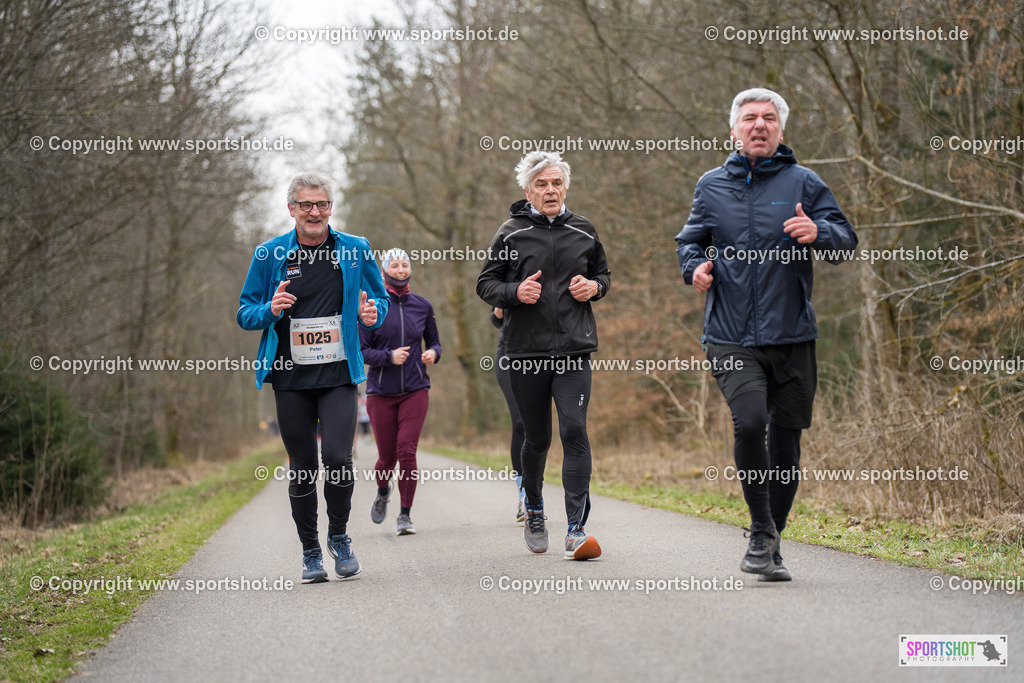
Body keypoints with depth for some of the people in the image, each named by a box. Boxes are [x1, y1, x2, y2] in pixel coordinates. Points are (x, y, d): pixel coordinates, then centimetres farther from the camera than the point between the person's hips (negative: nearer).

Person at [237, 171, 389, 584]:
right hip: (291, 378, 1)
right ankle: (310, 551, 20)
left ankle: (339, 535, 11)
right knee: (302, 468, 4)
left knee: (338, 458, -14)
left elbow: (380, 298, 15)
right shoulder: (269, 255, 3)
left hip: (339, 374, -1)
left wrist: (372, 314, -8)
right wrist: (271, 310, -14)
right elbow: (245, 312, 8)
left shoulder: (355, 250, 4)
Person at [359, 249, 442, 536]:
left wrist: (432, 354, -6)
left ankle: (405, 515, -4)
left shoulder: (422, 306, 6)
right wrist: (389, 357, -21)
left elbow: (434, 342, 17)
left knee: (407, 451, -13)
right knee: (387, 457, 3)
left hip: (415, 390, 1)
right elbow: (360, 350, -4)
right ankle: (383, 491, 38)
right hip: (381, 392, -1)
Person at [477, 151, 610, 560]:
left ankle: (577, 530, -15)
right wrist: (515, 292, -13)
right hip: (525, 350, 0)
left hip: (574, 349, 1)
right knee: (537, 438, 9)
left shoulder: (583, 231, 9)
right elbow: (485, 284, 7)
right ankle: (534, 509, 36)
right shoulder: (512, 233, 2)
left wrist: (594, 287, 1)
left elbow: (603, 273, 23)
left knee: (574, 432, -14)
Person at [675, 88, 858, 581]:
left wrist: (818, 233, -19)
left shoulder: (803, 183, 6)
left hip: (792, 337, 1)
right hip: (731, 340, -1)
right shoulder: (712, 186, 11)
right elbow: (689, 240, 24)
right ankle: (761, 531, -6)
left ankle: (772, 545, 23)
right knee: (749, 422, -23)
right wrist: (694, 265, 1)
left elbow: (847, 240, 3)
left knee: (785, 441, 6)